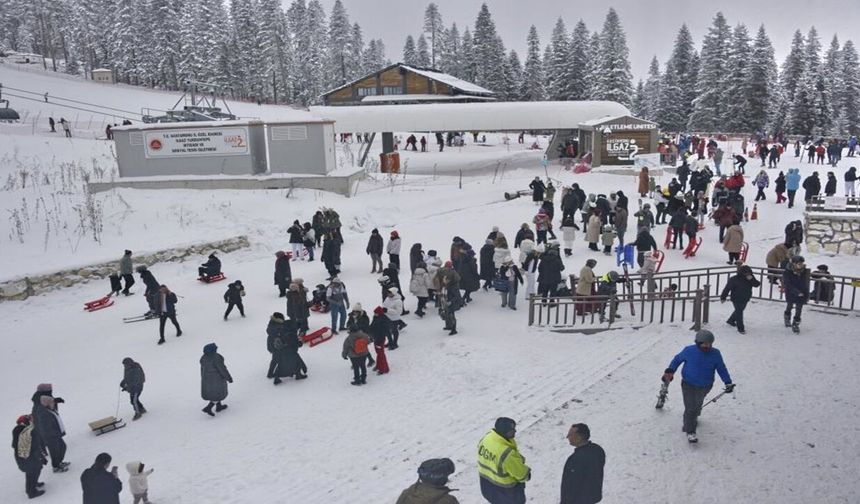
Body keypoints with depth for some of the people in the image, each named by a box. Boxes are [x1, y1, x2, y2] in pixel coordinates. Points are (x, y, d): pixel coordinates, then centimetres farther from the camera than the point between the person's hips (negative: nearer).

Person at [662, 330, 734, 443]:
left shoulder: (715, 354, -10)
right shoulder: (689, 351, -16)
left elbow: (721, 369, 1)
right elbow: (677, 359, -1)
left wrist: (728, 382, -5)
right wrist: (670, 371, -10)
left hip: (704, 387, 3)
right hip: (688, 384, -3)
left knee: (697, 405, 24)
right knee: (690, 408, -9)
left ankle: (694, 417, 55)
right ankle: (690, 432, 2)